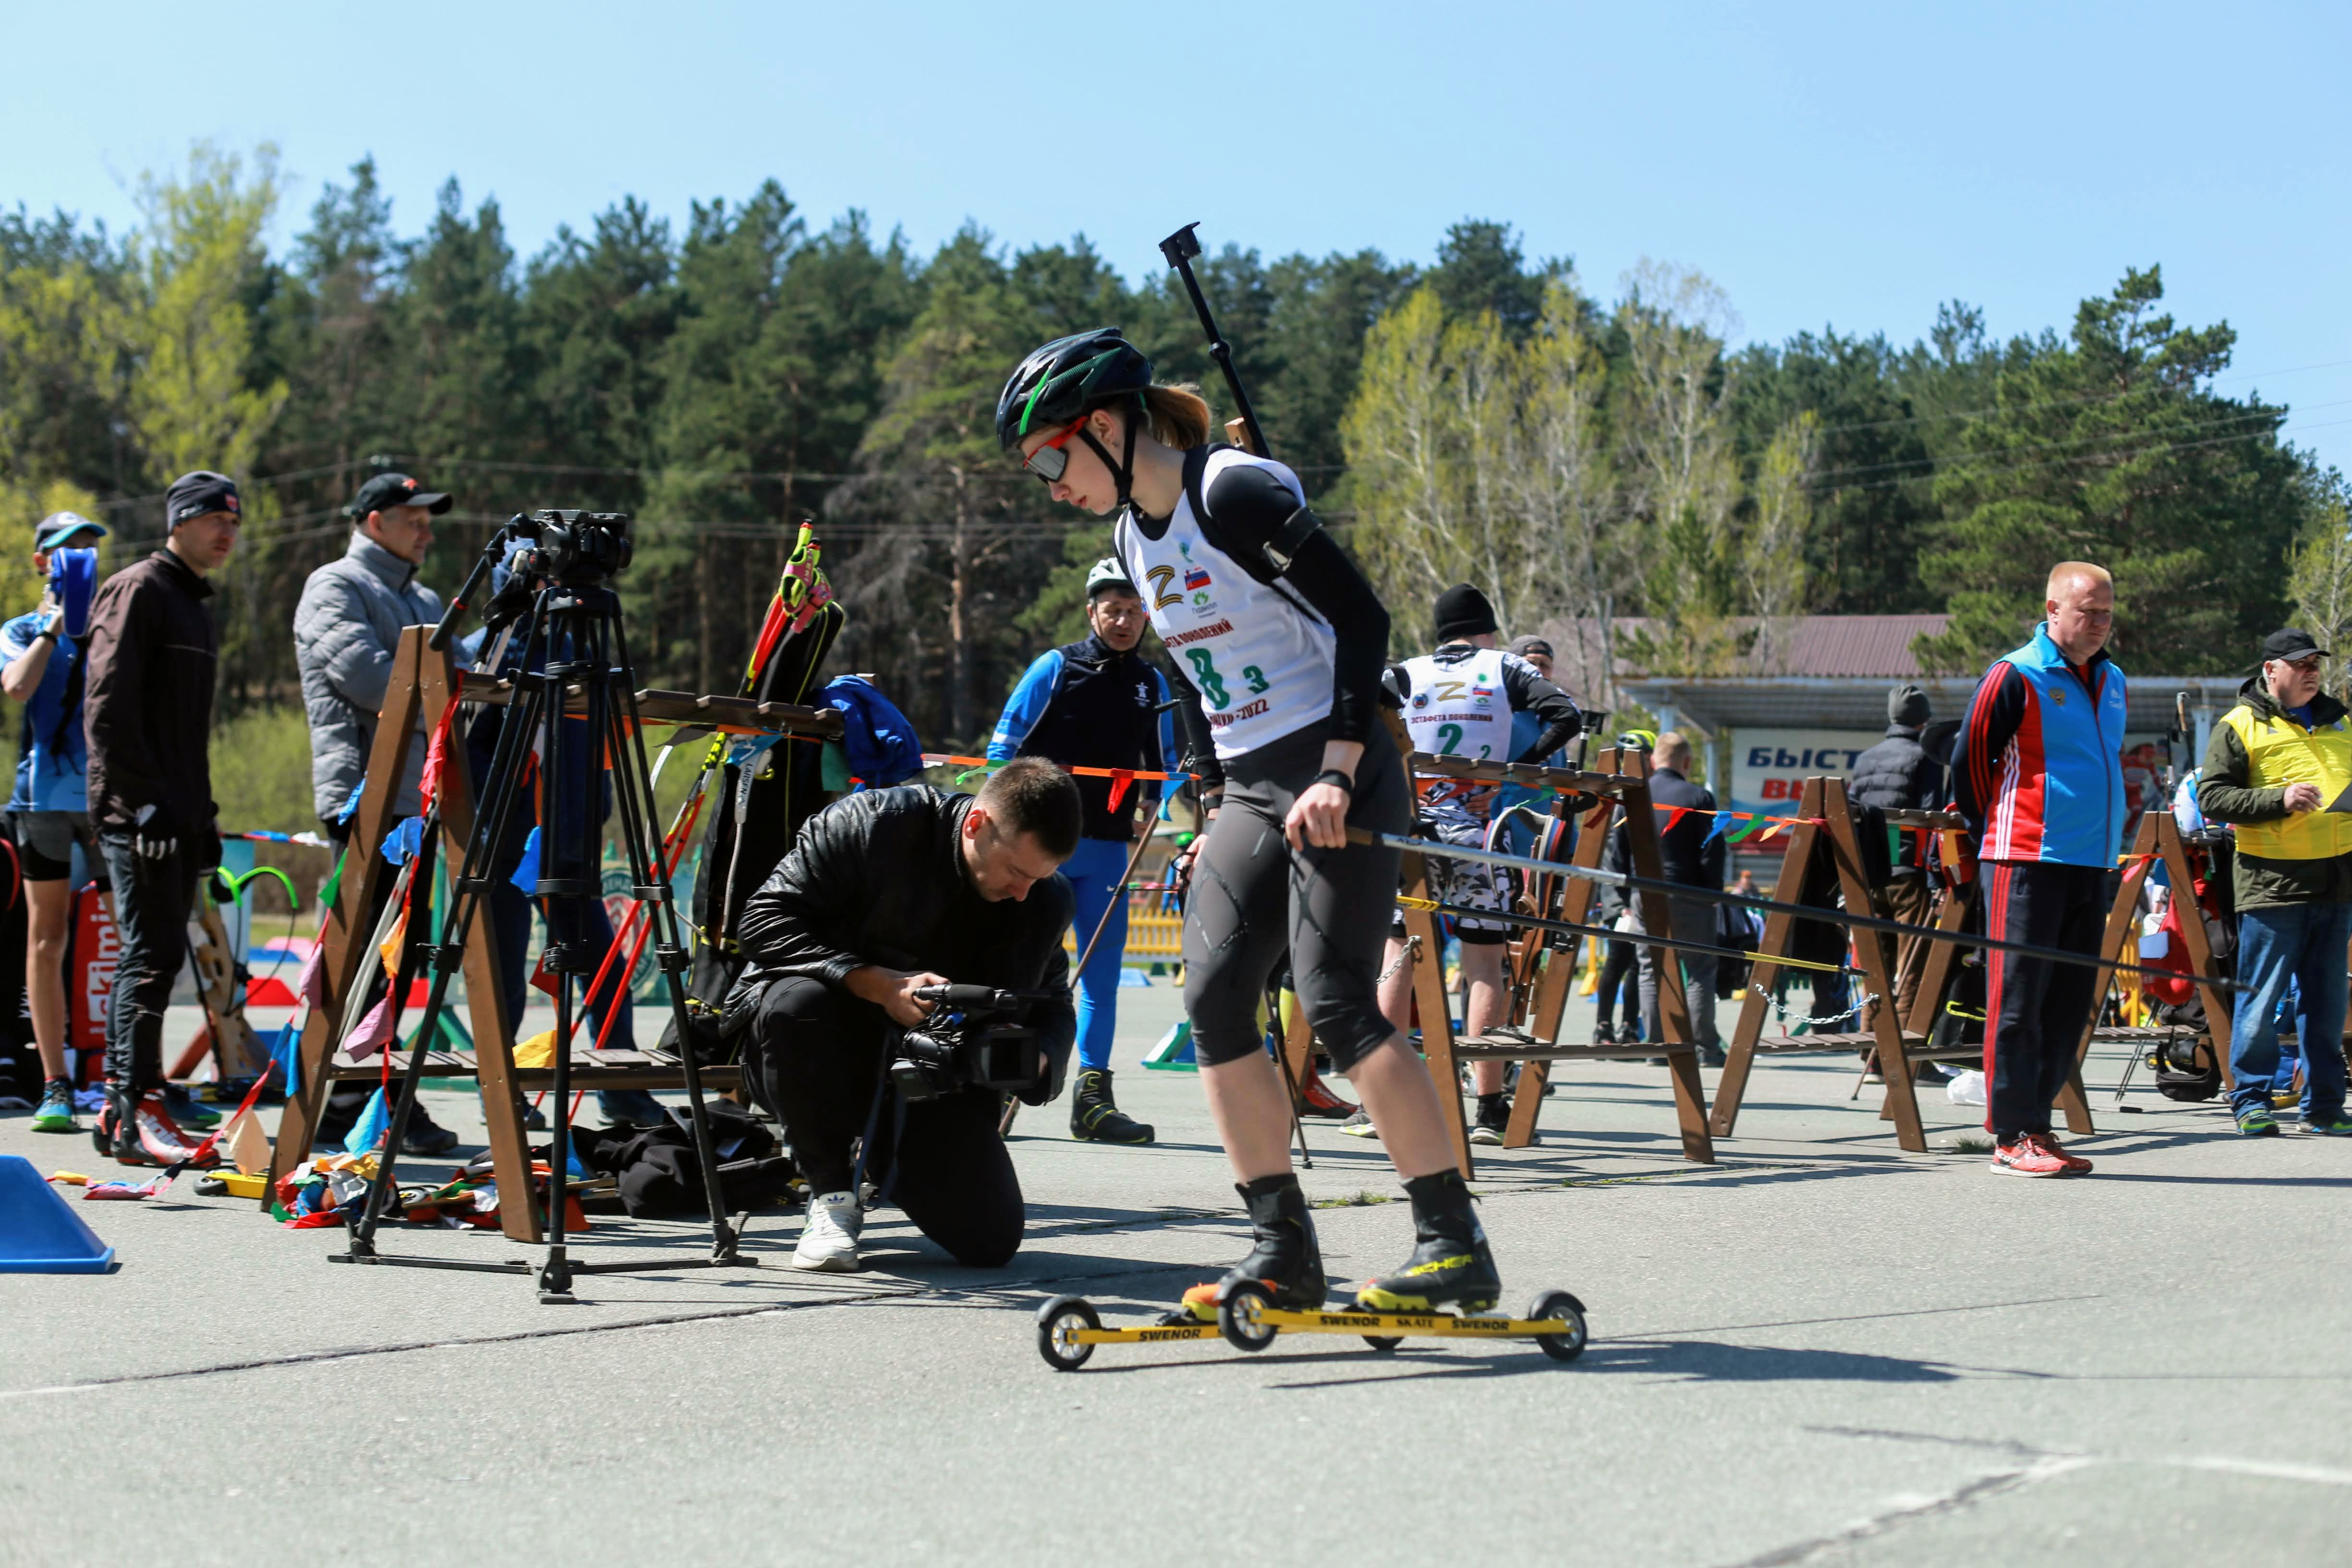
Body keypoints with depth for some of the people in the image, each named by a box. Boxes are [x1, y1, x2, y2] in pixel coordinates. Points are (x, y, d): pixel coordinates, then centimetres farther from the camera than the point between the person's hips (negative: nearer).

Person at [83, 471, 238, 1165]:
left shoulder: (195, 606, 22)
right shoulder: (137, 591, -7)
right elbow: (107, 706, -16)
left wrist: (202, 813, 19)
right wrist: (143, 800, -20)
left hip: (178, 816, 9)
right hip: (139, 815, -9)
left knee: (150, 956, 10)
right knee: (154, 952, -14)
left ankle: (120, 1109, 14)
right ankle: (137, 1110, -14)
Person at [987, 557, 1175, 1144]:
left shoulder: (1152, 684, 13)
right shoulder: (1055, 668, 1)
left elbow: (1165, 765, 20)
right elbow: (1004, 745, 2)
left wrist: (1151, 809, 1)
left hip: (1109, 848, 4)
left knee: (1102, 970, 1)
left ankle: (1092, 1098, 4)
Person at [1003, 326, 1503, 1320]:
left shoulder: (1234, 494, -15)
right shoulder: (1134, 539, 12)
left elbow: (1362, 618, -18)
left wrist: (1335, 773, -22)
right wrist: (1216, 808, 14)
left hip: (1336, 780, -9)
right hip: (1251, 792, 9)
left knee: (1336, 1003, -15)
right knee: (1212, 998, -1)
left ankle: (1456, 1246, -10)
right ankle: (1285, 1251, 3)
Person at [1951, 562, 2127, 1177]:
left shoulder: (2112, 682, 15)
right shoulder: (2016, 677, -8)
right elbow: (1968, 759, -3)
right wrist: (1992, 834, 5)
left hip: (2092, 868, 8)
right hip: (2028, 863, -7)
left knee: (2071, 1004, 9)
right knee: (2018, 999, -6)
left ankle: (2035, 1121, 17)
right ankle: (2013, 1137, -4)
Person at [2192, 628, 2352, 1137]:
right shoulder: (2241, 726, 0)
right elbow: (2212, 797, -7)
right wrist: (2279, 800, -17)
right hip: (2271, 882, -5)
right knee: (2261, 998, -3)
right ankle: (2251, 1101, 6)